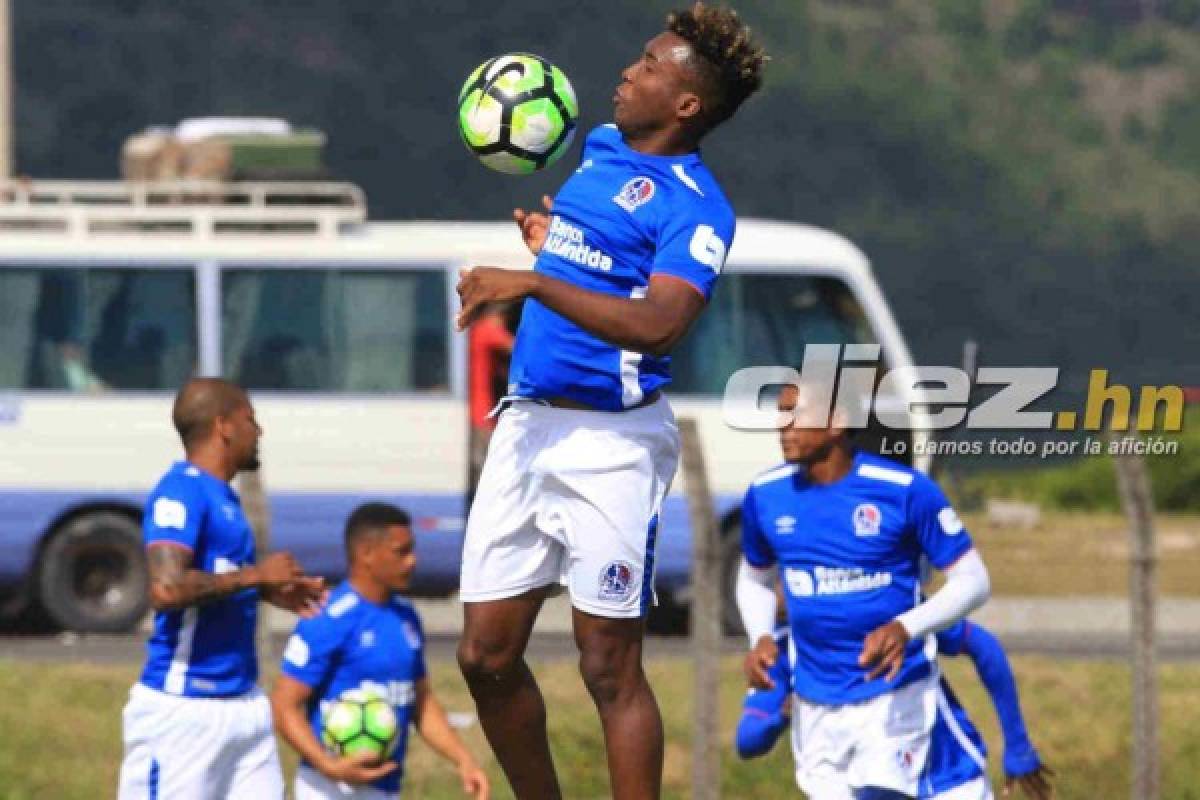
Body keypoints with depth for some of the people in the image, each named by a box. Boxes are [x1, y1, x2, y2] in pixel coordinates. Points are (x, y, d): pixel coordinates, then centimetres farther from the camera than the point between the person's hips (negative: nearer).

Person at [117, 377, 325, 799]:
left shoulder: (222, 495, 13)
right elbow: (167, 587, -28)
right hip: (182, 707, -9)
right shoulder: (182, 491, -15)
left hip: (243, 701, 9)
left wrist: (271, 592, 11)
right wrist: (254, 575, -19)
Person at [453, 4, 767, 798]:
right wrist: (549, 242, 20)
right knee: (487, 656, 7)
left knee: (609, 669, -5)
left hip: (611, 437, -8)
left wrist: (532, 283, -29)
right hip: (526, 425, 8)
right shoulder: (600, 148, 14)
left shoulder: (693, 205, -12)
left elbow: (658, 322, -28)